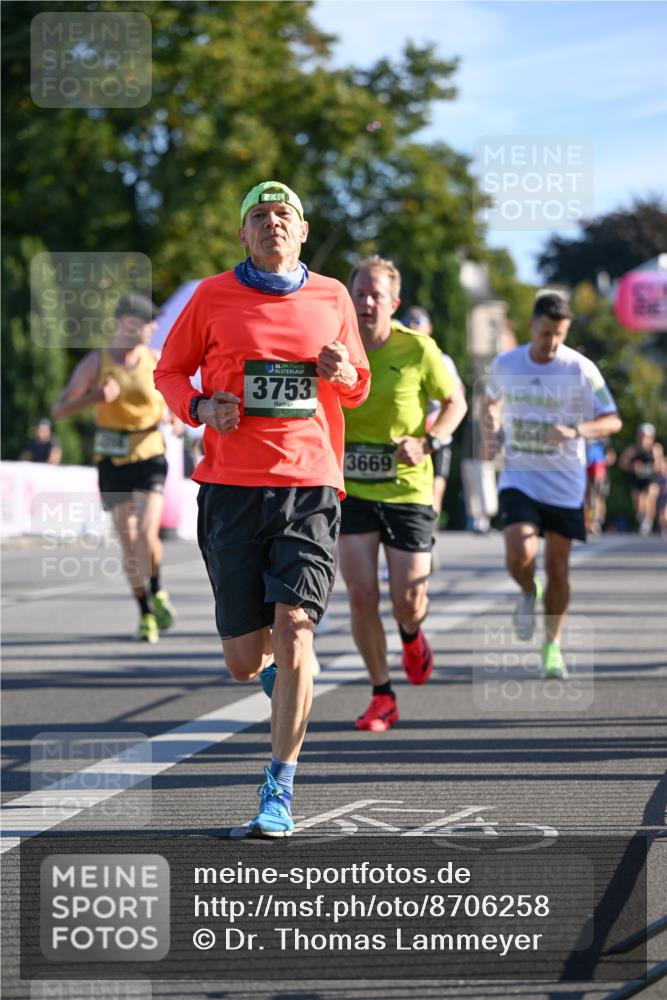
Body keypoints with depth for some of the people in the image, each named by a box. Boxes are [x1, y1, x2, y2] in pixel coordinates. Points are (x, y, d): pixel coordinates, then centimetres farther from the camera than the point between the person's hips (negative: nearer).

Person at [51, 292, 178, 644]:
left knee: (147, 536, -18)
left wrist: (169, 416, -8)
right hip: (112, 461, 0)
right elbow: (58, 410, -6)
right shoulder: (95, 362, -3)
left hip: (150, 459, 0)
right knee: (129, 545, 0)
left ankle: (157, 591, 10)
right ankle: (146, 615, 17)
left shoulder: (156, 362, 1)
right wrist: (95, 397, -23)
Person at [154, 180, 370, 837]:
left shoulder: (331, 298, 11)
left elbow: (357, 387, 22)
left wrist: (345, 375, -1)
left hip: (310, 487, 0)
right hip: (232, 487, 0)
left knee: (292, 629, -15)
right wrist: (199, 406, -7)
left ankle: (279, 792, -6)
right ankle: (274, 667, 40)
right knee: (244, 661, 0)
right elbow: (169, 371, 14)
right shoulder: (214, 296, 6)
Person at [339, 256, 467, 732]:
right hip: (351, 490, 1)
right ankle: (382, 697, 8)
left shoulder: (417, 348, -9)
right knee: (362, 596, -8)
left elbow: (456, 401, 3)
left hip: (408, 489, -1)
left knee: (408, 602, -1)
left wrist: (428, 442, -12)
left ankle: (412, 635, 38)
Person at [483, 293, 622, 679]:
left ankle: (553, 647, 20)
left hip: (565, 483, -1)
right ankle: (529, 593, 16)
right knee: (520, 555, -20)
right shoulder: (505, 365, -1)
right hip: (519, 477, 1)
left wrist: (575, 431, -27)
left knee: (558, 566, 3)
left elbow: (613, 421, -10)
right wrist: (492, 435, 2)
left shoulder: (581, 369, -10)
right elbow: (492, 402, 21)